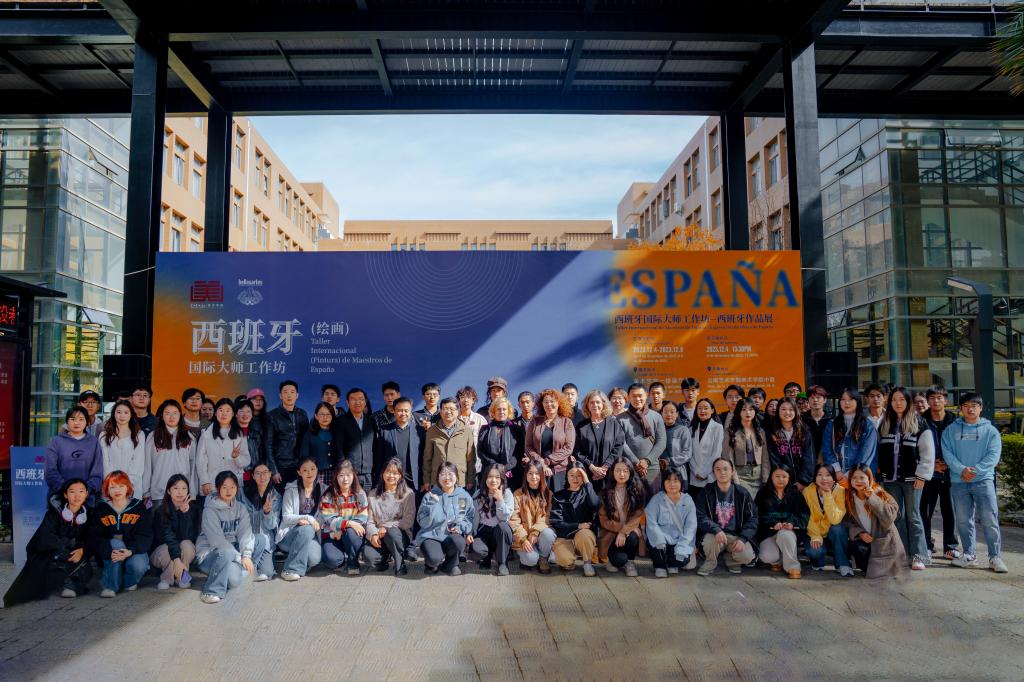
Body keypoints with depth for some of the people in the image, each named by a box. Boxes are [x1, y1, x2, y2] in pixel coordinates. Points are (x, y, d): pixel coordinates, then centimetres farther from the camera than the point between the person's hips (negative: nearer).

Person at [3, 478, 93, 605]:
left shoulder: (88, 515, -2)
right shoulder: (55, 512, -11)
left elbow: (91, 542, -7)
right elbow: (46, 539, -22)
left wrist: (82, 550, -28)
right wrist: (72, 543, -23)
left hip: (73, 557, 2)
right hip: (45, 556, -2)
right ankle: (69, 582, -13)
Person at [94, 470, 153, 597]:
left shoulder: (138, 506, -2)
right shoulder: (101, 508, 1)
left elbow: (145, 536, -9)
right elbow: (97, 537, -8)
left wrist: (130, 551, -28)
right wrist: (110, 552, -29)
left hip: (135, 550, 0)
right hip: (110, 549, 1)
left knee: (138, 566, -31)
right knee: (115, 543, -33)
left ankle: (129, 582, 6)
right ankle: (110, 585, -23)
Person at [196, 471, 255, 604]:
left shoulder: (240, 508, 8)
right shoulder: (210, 510, -10)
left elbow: (245, 533, -2)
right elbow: (216, 540, -17)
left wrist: (246, 555, -19)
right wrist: (239, 557, -20)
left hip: (232, 552, 6)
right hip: (209, 553, -5)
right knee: (226, 553, -37)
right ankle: (213, 591, -23)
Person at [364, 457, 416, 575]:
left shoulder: (408, 494, -1)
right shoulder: (374, 494, 8)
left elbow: (408, 521, -8)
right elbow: (370, 521, 2)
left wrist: (387, 527, -17)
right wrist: (373, 534, -18)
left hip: (400, 535, -2)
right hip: (379, 538, 2)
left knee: (392, 533, -38)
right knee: (368, 555, -29)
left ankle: (400, 564, -10)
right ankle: (385, 558, 9)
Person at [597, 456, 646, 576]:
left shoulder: (637, 490, 0)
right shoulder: (606, 492, 0)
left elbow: (637, 516, -7)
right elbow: (604, 520, -3)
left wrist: (624, 531, -20)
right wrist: (621, 527, -17)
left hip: (631, 531, 1)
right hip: (611, 534, -1)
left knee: (632, 538, -35)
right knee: (619, 559, -28)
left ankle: (630, 562, -3)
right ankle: (613, 559, 10)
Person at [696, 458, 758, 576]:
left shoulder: (742, 493, 3)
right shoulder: (706, 492, -1)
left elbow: (752, 518, 1)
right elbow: (699, 517, -9)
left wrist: (743, 538, -15)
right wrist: (716, 529, -28)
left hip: (736, 535, 1)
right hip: (714, 534, -1)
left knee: (747, 556, -26)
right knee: (710, 539, -35)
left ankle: (731, 560, 12)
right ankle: (710, 562, 0)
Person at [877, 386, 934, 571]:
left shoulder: (919, 424, -3)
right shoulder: (885, 424, 10)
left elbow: (928, 453, -6)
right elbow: (879, 450, 15)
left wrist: (922, 475, -10)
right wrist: (880, 470, 6)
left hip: (911, 478, -4)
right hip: (891, 479, 4)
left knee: (913, 517, 1)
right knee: (896, 517, 7)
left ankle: (918, 556, 6)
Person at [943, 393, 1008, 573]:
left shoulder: (990, 430, 5)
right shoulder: (951, 430, 9)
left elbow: (994, 455, -4)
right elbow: (947, 453, 0)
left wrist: (975, 470, -16)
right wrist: (961, 469, -16)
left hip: (983, 480, -2)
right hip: (958, 482, 2)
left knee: (990, 519, -7)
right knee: (963, 521, 7)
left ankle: (995, 557, 1)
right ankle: (969, 555, 17)